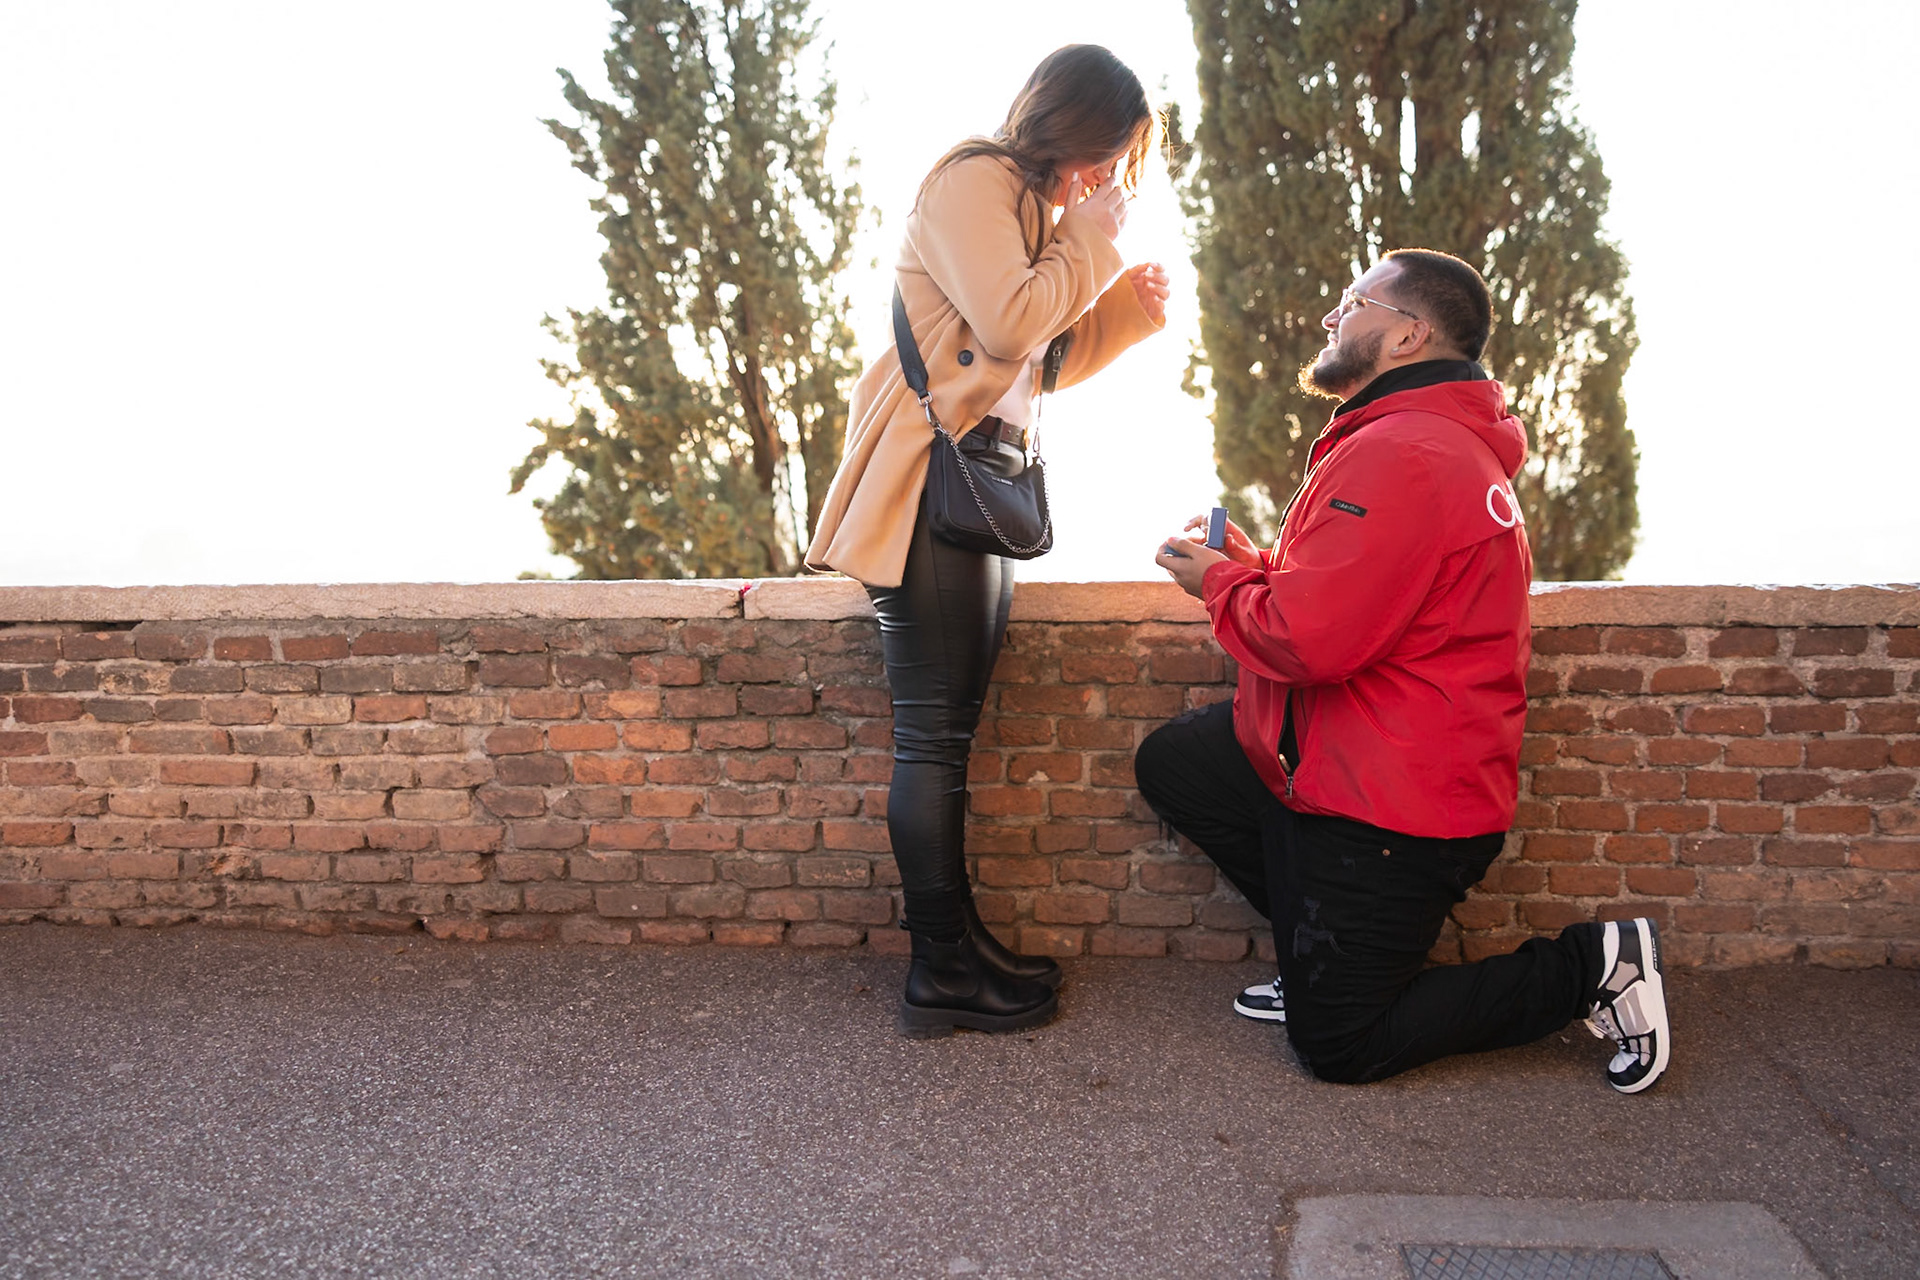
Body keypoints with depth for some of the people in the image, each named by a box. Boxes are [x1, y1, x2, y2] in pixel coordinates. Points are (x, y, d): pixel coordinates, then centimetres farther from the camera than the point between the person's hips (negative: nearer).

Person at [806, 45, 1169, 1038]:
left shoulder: (1030, 205, 26)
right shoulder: (973, 182, -5)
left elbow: (1041, 362, 25)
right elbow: (1009, 324, -18)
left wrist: (1128, 306, 12)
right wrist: (1093, 239, -4)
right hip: (930, 480, -10)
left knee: (950, 726, 10)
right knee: (933, 731, -8)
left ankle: (953, 940, 17)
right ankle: (940, 975, -1)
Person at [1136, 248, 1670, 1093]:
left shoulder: (1399, 455, -24)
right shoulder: (1453, 443, 14)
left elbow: (1309, 640, -29)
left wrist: (1220, 583, -9)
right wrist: (1252, 567, 3)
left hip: (1390, 812, -10)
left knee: (1335, 1047, 1)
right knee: (1170, 762, 10)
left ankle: (1586, 968, 6)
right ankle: (1330, 960, 14)